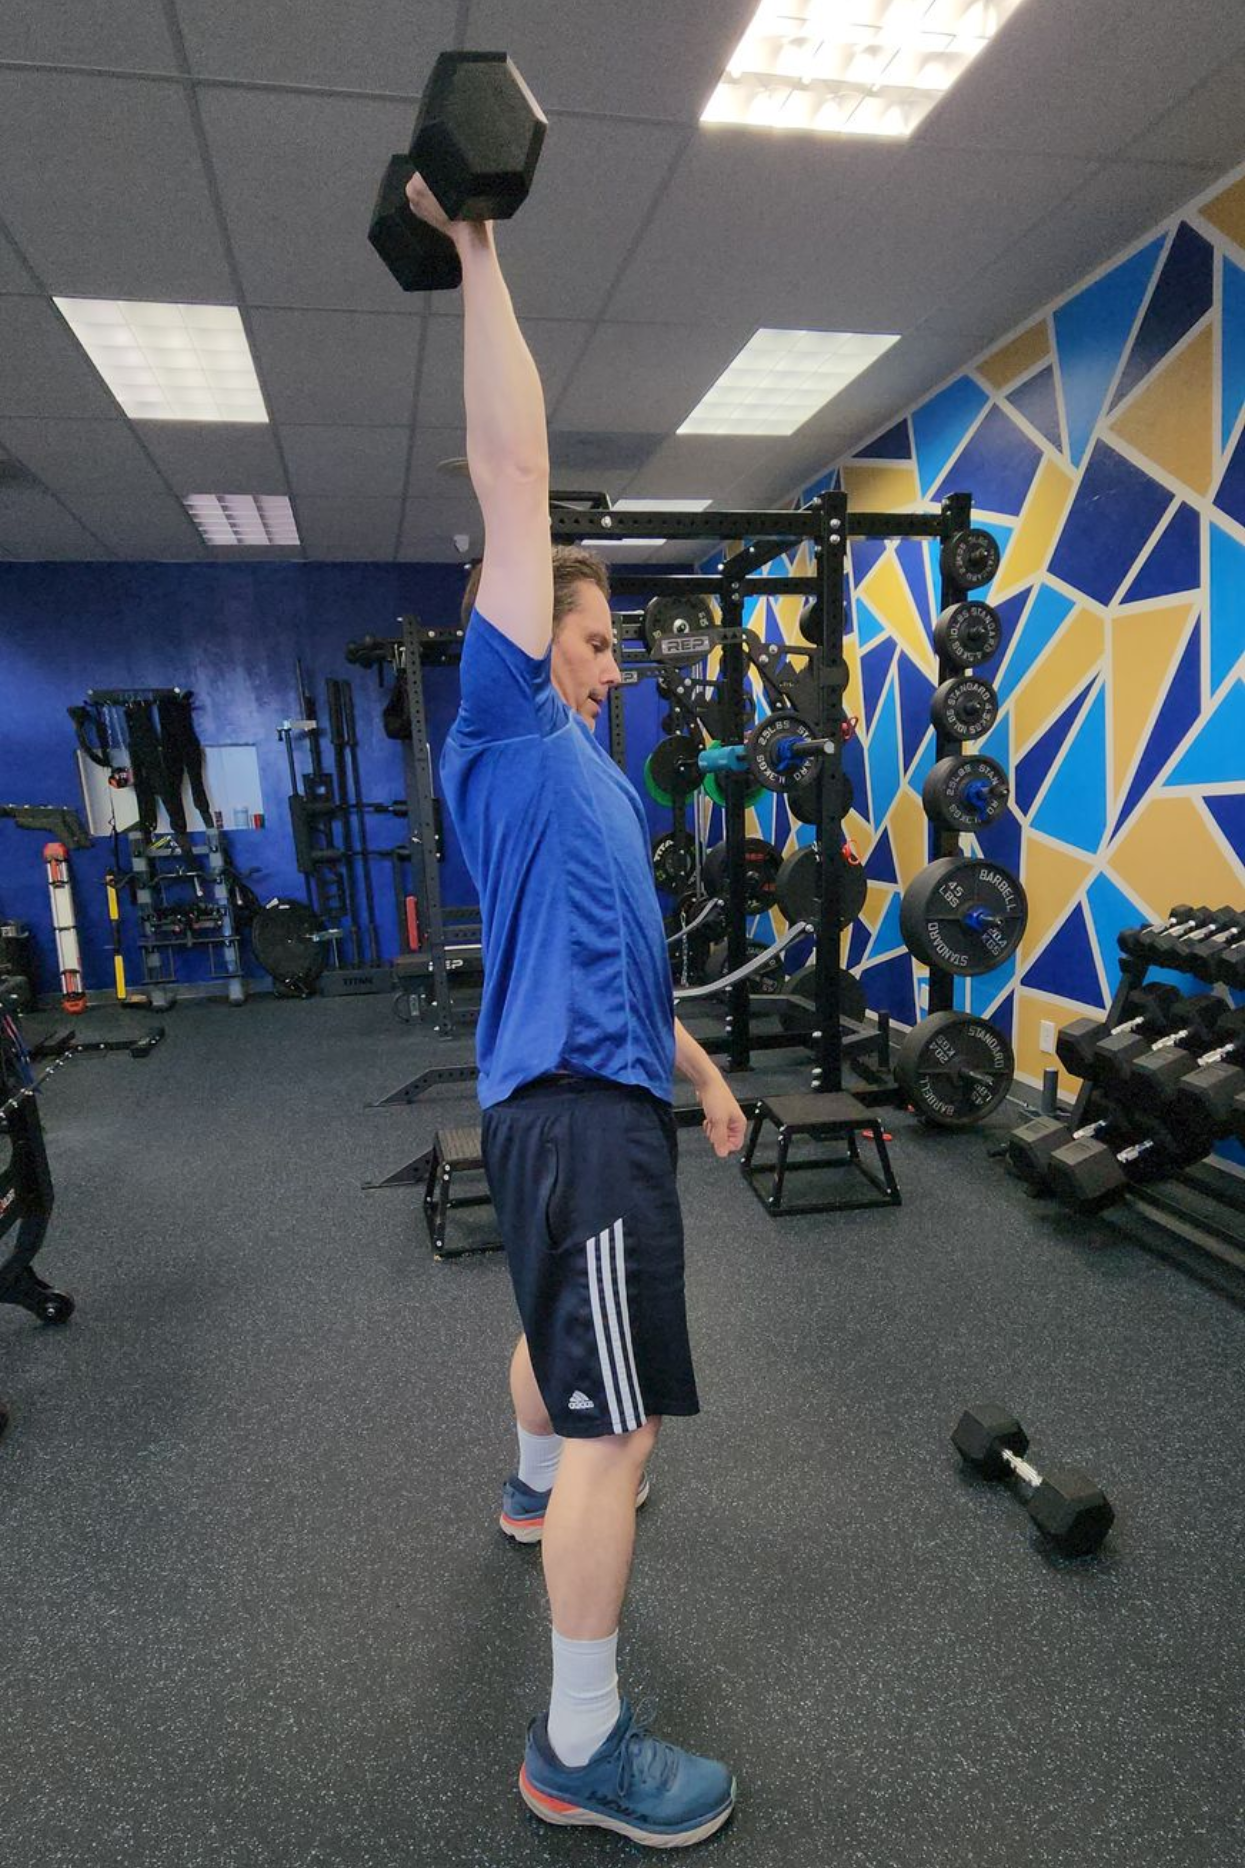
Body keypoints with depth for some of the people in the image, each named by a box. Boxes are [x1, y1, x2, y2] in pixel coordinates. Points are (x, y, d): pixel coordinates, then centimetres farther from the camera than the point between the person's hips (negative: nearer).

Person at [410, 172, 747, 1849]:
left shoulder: (590, 775, 19)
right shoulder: (506, 730, -6)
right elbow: (513, 474, -11)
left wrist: (703, 1070, 23)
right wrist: (478, 258, -6)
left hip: (601, 1094, 10)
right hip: (577, 1104, -10)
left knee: (558, 1330, 29)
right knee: (623, 1419, -4)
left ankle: (541, 1489, 54)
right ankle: (581, 1753, 13)